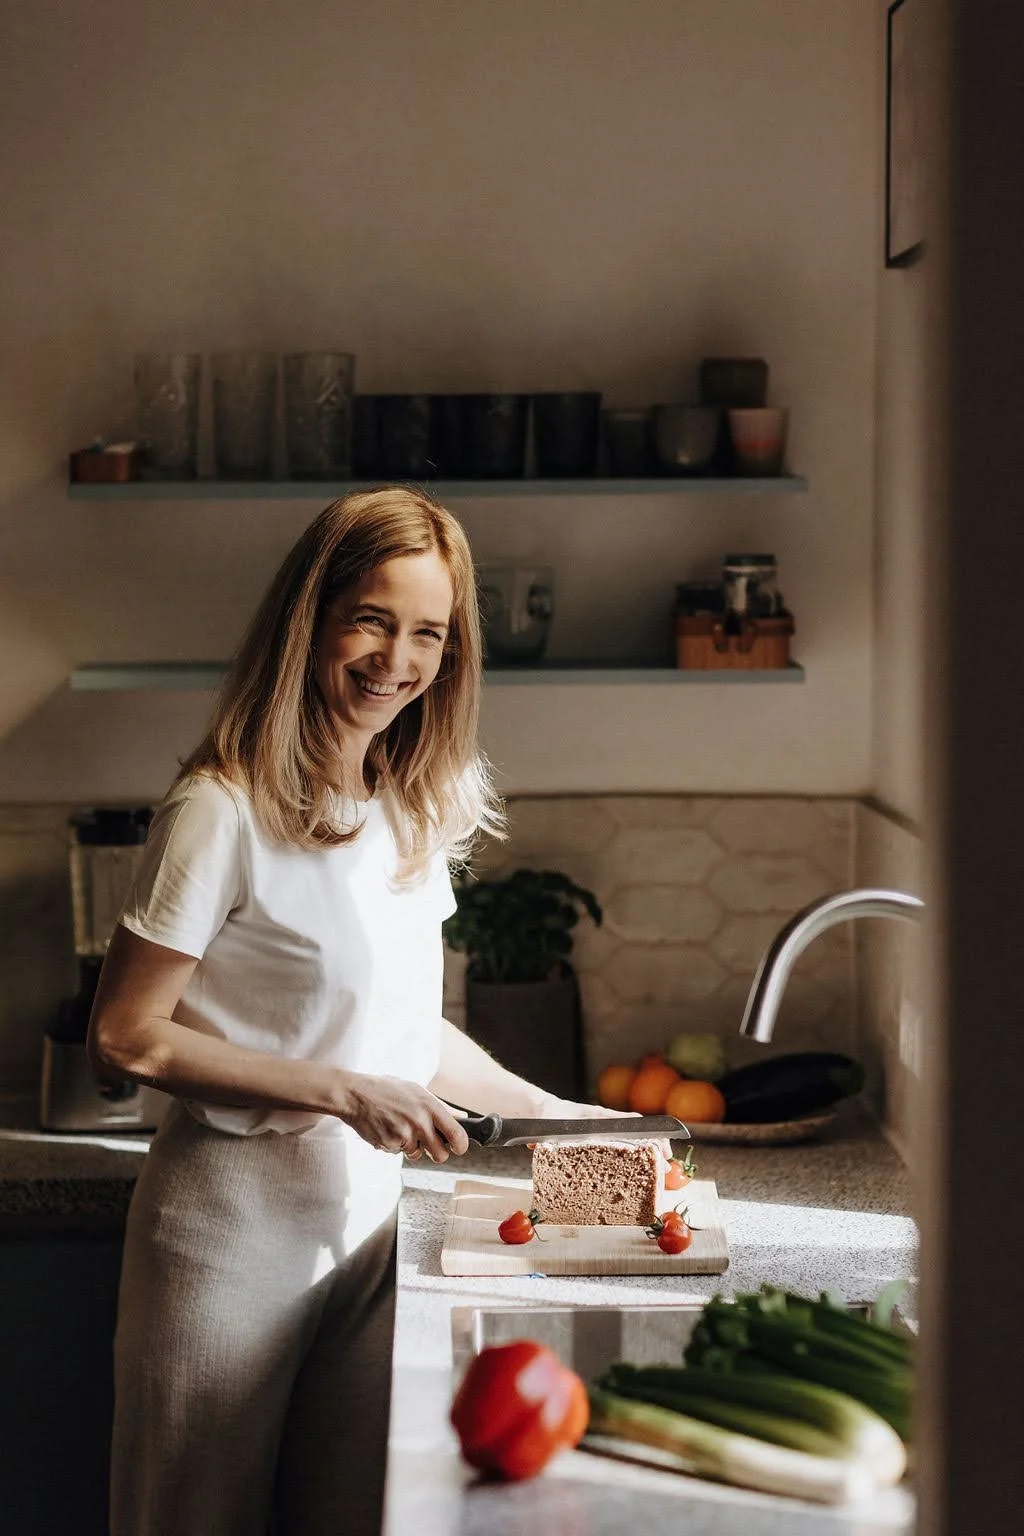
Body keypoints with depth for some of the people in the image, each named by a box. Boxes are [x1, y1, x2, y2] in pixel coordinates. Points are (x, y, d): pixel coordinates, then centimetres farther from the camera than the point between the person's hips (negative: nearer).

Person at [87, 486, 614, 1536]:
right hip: (235, 1223, -7)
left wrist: (550, 1113, 12)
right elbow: (123, 1042, -16)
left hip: (371, 1219, 7)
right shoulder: (225, 812, -15)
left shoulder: (415, 813, 8)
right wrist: (345, 1093, -18)